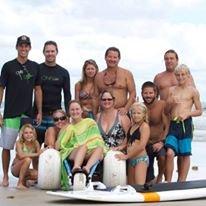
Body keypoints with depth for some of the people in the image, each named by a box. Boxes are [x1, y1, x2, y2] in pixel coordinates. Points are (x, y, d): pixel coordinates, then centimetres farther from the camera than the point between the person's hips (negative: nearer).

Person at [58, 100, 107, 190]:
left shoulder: (90, 122, 21)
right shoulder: (68, 128, 22)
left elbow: (98, 139, 11)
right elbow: (58, 146, 14)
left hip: (90, 153, 1)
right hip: (73, 154, 0)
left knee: (100, 148, -33)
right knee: (84, 146, -35)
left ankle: (87, 168, -56)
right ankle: (76, 167, -61)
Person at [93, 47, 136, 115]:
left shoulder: (126, 74, 5)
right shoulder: (99, 76, 12)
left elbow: (133, 93, 0)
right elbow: (96, 97, 14)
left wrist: (126, 108, -13)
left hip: (120, 113, -2)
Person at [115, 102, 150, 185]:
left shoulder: (144, 126, -6)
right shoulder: (132, 126, 16)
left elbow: (141, 146, -15)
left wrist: (126, 156, -13)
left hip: (141, 159, -8)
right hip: (131, 159, 8)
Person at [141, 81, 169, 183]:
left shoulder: (162, 105, -13)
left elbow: (167, 126, -15)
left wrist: (162, 142, -23)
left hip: (160, 142, -3)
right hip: (146, 144, 3)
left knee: (163, 157, -33)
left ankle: (160, 177, -4)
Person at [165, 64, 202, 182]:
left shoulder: (193, 91, 4)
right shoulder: (171, 90, 12)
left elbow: (199, 111, 4)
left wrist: (187, 113, -12)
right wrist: (170, 103, -5)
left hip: (186, 124, -2)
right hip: (173, 124, 2)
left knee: (185, 155, 3)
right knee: (170, 152, -12)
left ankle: (181, 182, 16)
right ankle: (168, 181, 1)